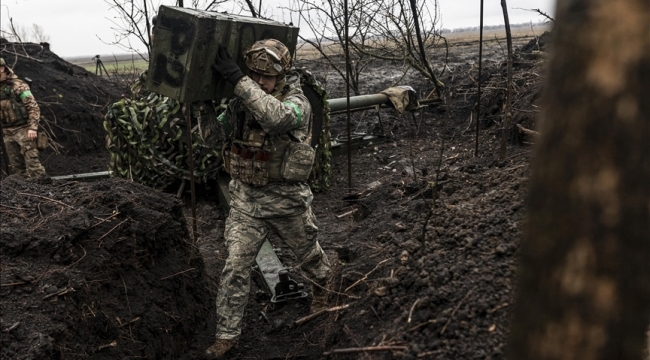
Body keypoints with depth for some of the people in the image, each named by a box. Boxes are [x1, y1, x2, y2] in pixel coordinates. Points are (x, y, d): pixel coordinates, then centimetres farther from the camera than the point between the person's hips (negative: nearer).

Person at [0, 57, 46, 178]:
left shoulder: (17, 85, -9)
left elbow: (33, 107, -13)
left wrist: (33, 128, -21)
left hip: (23, 129, -7)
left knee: (31, 160, -11)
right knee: (16, 165, 8)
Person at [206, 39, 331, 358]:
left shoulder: (297, 103, -18)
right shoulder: (242, 102, -1)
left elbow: (275, 117, -42)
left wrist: (236, 78, -43)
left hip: (285, 200, -3)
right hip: (245, 199, 3)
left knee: (308, 251, 21)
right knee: (235, 267, -2)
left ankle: (328, 283, 55)